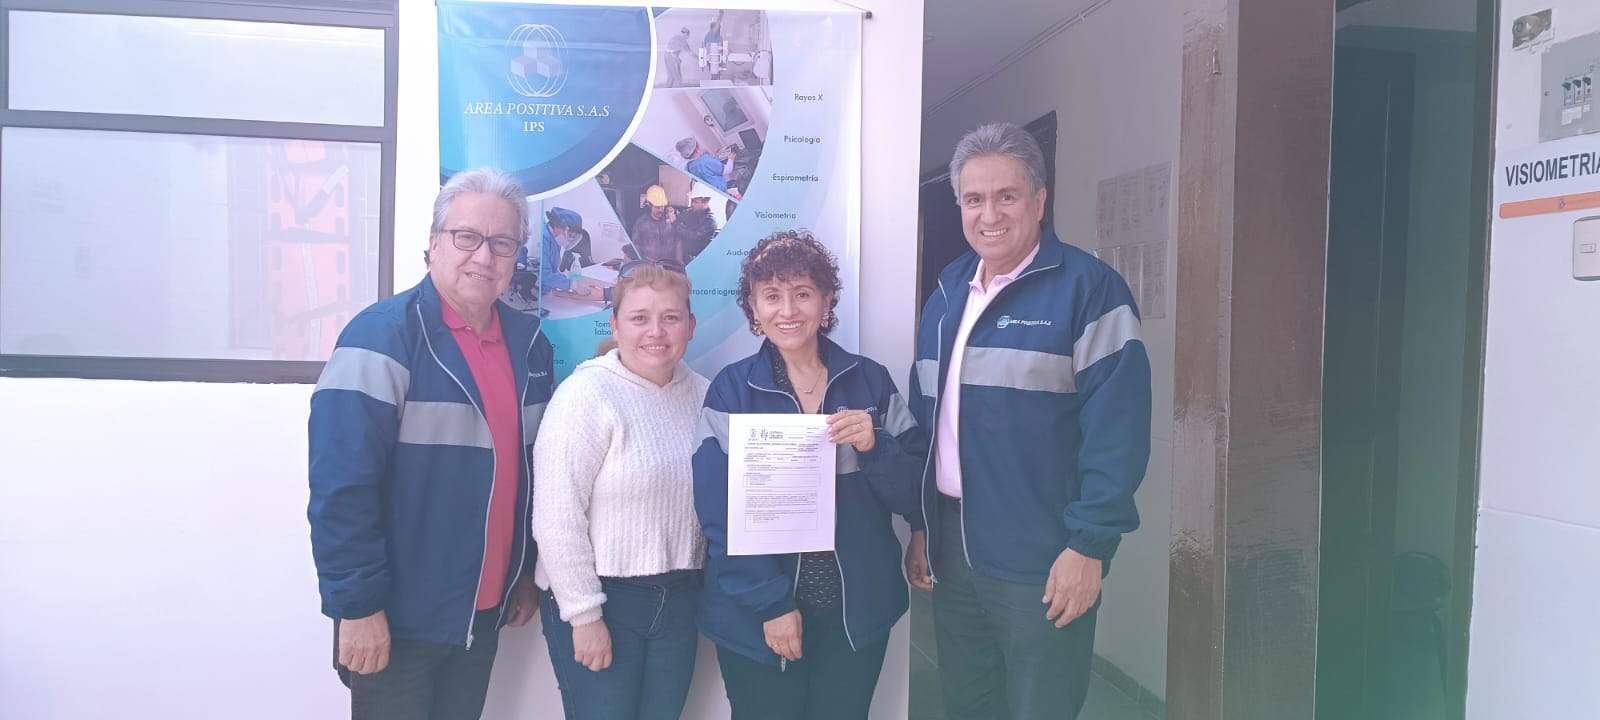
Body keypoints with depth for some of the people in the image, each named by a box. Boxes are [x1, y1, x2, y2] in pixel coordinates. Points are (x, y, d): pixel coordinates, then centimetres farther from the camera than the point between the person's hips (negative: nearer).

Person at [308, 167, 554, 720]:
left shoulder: (528, 342, 5)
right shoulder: (383, 334, -15)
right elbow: (342, 485, -19)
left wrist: (528, 571, 14)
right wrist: (357, 605, -19)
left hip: (485, 613, 6)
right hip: (398, 619, -6)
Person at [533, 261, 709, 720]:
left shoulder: (703, 396, 4)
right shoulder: (587, 394, -12)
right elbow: (557, 516, -16)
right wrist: (584, 614, -15)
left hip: (680, 598, 5)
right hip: (600, 599, -5)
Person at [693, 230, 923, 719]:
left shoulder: (870, 381, 0)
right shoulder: (731, 390, -5)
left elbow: (911, 498, 1)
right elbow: (719, 513, -8)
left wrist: (874, 445, -17)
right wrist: (770, 602, -15)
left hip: (858, 610, 2)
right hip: (757, 615, -2)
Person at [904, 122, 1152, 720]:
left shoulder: (1088, 288, -10)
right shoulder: (948, 293, 10)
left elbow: (1116, 427, -16)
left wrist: (1088, 545, -18)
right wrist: (920, 525, 13)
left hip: (1041, 560, -6)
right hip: (951, 550, 6)